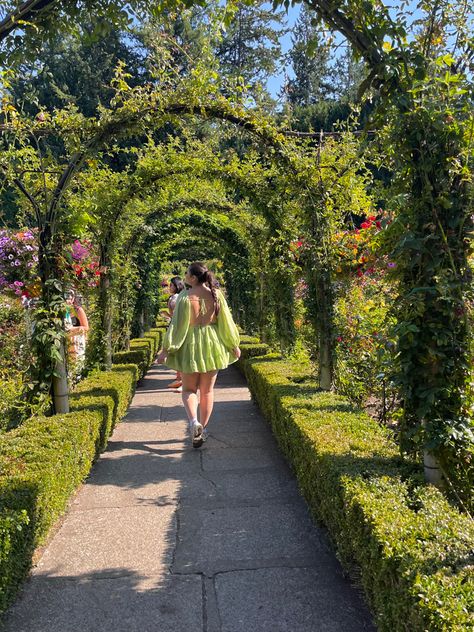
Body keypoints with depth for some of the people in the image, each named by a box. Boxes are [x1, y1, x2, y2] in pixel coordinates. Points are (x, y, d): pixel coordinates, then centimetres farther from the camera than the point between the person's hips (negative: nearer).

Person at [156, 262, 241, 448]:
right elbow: (226, 321, 1)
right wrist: (234, 344, 12)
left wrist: (166, 349, -6)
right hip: (212, 346, 3)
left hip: (190, 346, -2)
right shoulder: (216, 295, -4)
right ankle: (203, 429, 20)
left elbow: (177, 325, -12)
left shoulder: (185, 297, -13)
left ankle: (194, 422, -13)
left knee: (189, 389, 11)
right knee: (207, 390, 14)